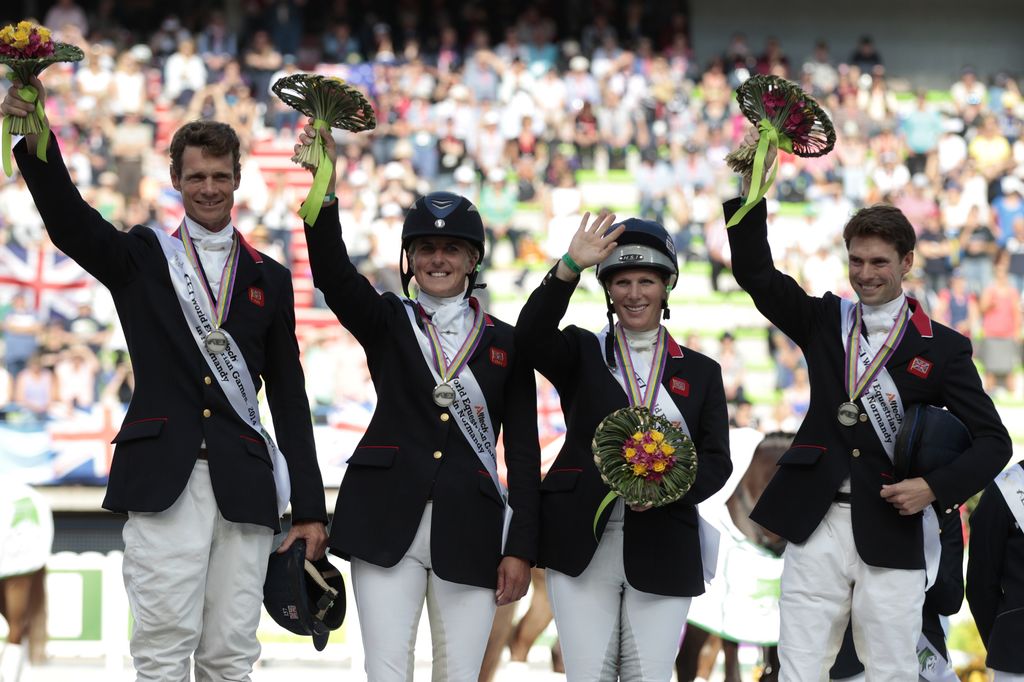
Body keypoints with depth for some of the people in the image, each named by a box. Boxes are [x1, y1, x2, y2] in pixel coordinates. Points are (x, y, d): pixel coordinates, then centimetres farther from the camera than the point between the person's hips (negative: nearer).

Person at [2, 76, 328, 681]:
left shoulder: (269, 278, 15)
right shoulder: (141, 257, 10)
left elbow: (290, 397, 15)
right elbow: (69, 221, -9)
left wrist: (309, 506, 10)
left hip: (243, 483, 2)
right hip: (164, 477, -2)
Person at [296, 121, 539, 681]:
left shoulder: (505, 342, 10)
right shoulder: (387, 323, 10)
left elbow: (523, 451, 8)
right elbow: (332, 273, -10)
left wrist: (521, 549, 0)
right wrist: (324, 185, -26)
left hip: (470, 529, 0)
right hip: (389, 521, 0)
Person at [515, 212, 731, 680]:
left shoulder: (701, 372, 12)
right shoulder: (582, 353, 9)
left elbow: (716, 461, 5)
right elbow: (531, 334, -13)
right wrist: (570, 267, -25)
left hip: (661, 550, 1)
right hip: (583, 543, -1)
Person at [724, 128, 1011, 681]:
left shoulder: (941, 348, 2)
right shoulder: (824, 321, 10)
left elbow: (993, 440, 2)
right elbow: (755, 274, 1)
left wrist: (936, 488, -13)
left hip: (890, 534, -2)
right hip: (815, 526, 2)